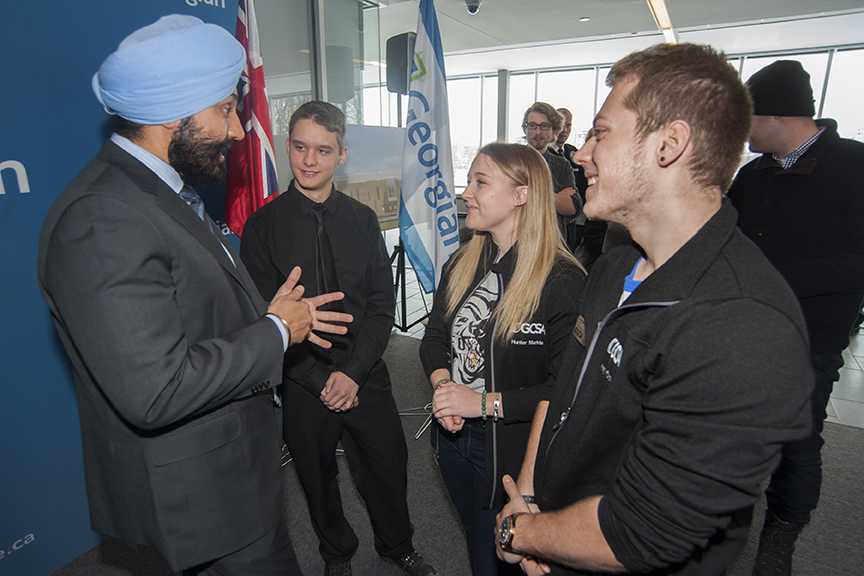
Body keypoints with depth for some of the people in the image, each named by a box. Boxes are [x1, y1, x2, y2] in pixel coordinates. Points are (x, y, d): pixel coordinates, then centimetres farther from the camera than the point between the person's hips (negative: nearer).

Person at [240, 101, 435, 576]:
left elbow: (382, 303, 0)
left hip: (365, 376, 2)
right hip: (302, 384, -1)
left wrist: (353, 371, -11)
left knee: (389, 469, 14)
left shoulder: (363, 220, 0)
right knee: (318, 478, 18)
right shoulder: (263, 225, -7)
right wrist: (321, 380, -11)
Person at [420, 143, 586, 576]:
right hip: (453, 437, 6)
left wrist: (484, 402, -25)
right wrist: (441, 383, -13)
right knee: (474, 539, 30)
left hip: (511, 453, -6)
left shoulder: (563, 281, -22)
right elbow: (434, 336, 6)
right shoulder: (461, 264, 0)